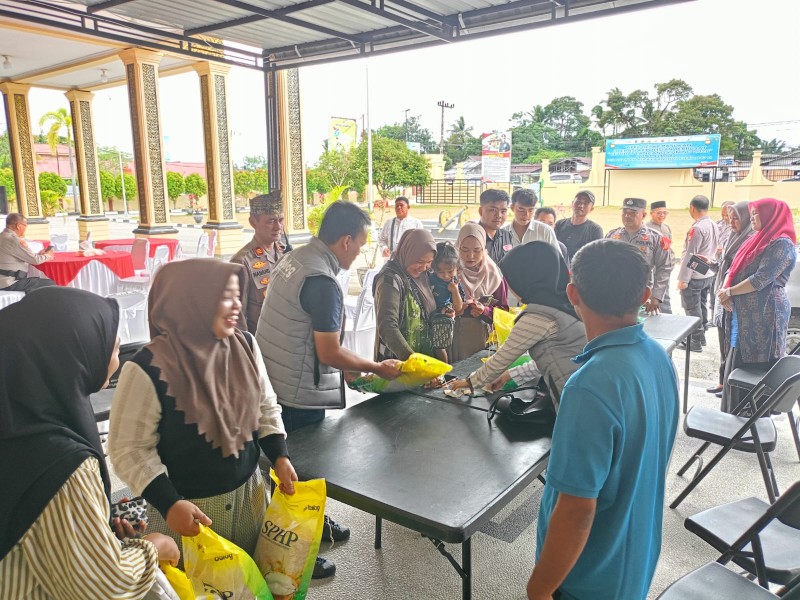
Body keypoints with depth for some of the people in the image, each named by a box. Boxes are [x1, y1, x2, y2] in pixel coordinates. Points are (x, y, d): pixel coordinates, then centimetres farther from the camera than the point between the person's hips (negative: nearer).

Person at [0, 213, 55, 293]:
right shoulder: (12, 239, -17)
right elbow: (35, 260, -14)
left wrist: (38, 254, 12)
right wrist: (47, 255, 5)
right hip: (10, 283, -10)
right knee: (50, 284, -9)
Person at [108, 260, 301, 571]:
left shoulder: (245, 346, -6)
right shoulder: (148, 368, -21)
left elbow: (266, 407, 7)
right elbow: (129, 448, -15)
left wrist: (280, 457, -3)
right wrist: (168, 503, -22)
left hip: (248, 491, 5)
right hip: (185, 504, -4)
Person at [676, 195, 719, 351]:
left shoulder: (697, 228, -20)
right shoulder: (713, 225, 6)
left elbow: (689, 255, -20)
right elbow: (714, 249, 15)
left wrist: (682, 278, -16)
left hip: (694, 276, -8)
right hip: (708, 274, 8)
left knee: (692, 309, 0)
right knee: (702, 306, 18)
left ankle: (695, 342, 6)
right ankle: (701, 336, 29)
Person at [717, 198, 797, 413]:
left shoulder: (782, 243, -13)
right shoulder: (759, 240, 16)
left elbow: (761, 279, -20)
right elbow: (734, 269, 14)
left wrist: (729, 292, -10)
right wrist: (724, 291, -5)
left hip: (763, 316, -9)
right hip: (745, 313, 9)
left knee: (755, 369, -1)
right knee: (737, 364, 13)